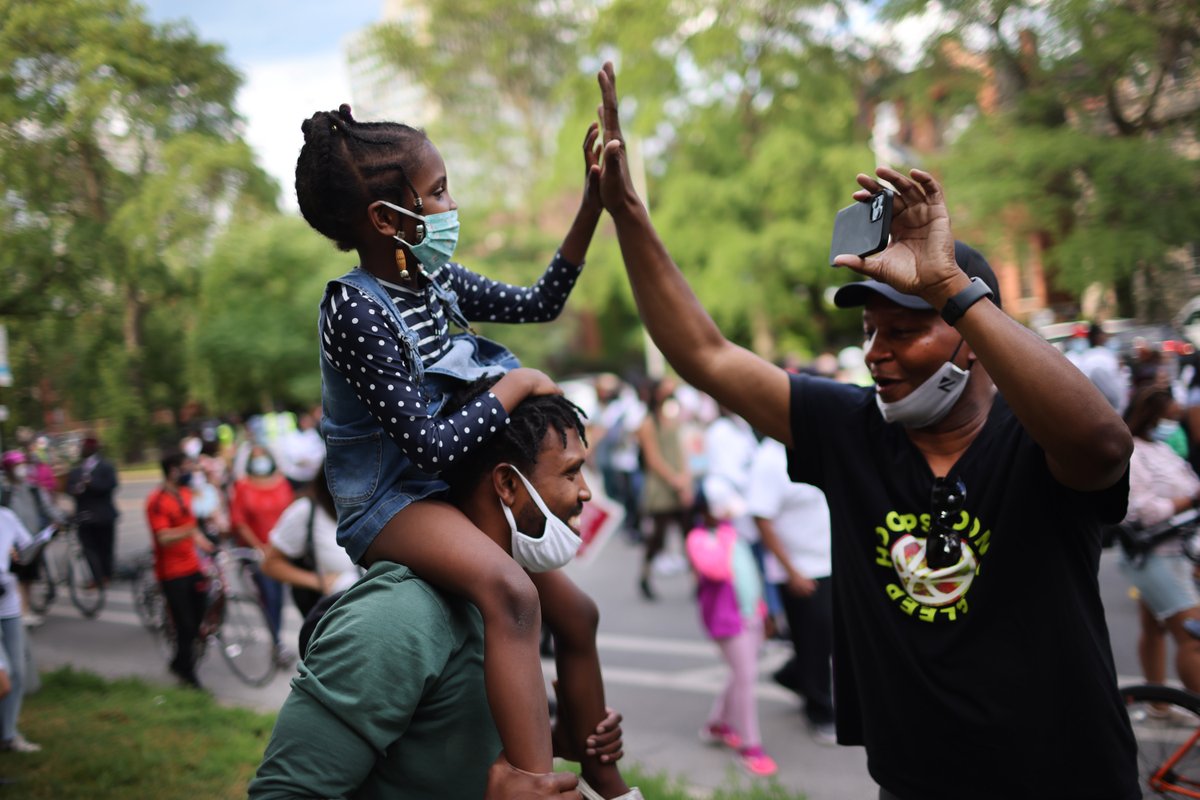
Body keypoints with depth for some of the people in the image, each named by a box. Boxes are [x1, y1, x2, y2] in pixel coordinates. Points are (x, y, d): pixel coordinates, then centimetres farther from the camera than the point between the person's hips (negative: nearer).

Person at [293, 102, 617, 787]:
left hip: (442, 490, 10)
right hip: (387, 501, -10)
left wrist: (593, 206, 5)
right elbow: (432, 446, -29)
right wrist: (515, 386, -17)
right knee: (510, 592, -38)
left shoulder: (432, 278, 2)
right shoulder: (356, 310, -24)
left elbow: (539, 304, 14)